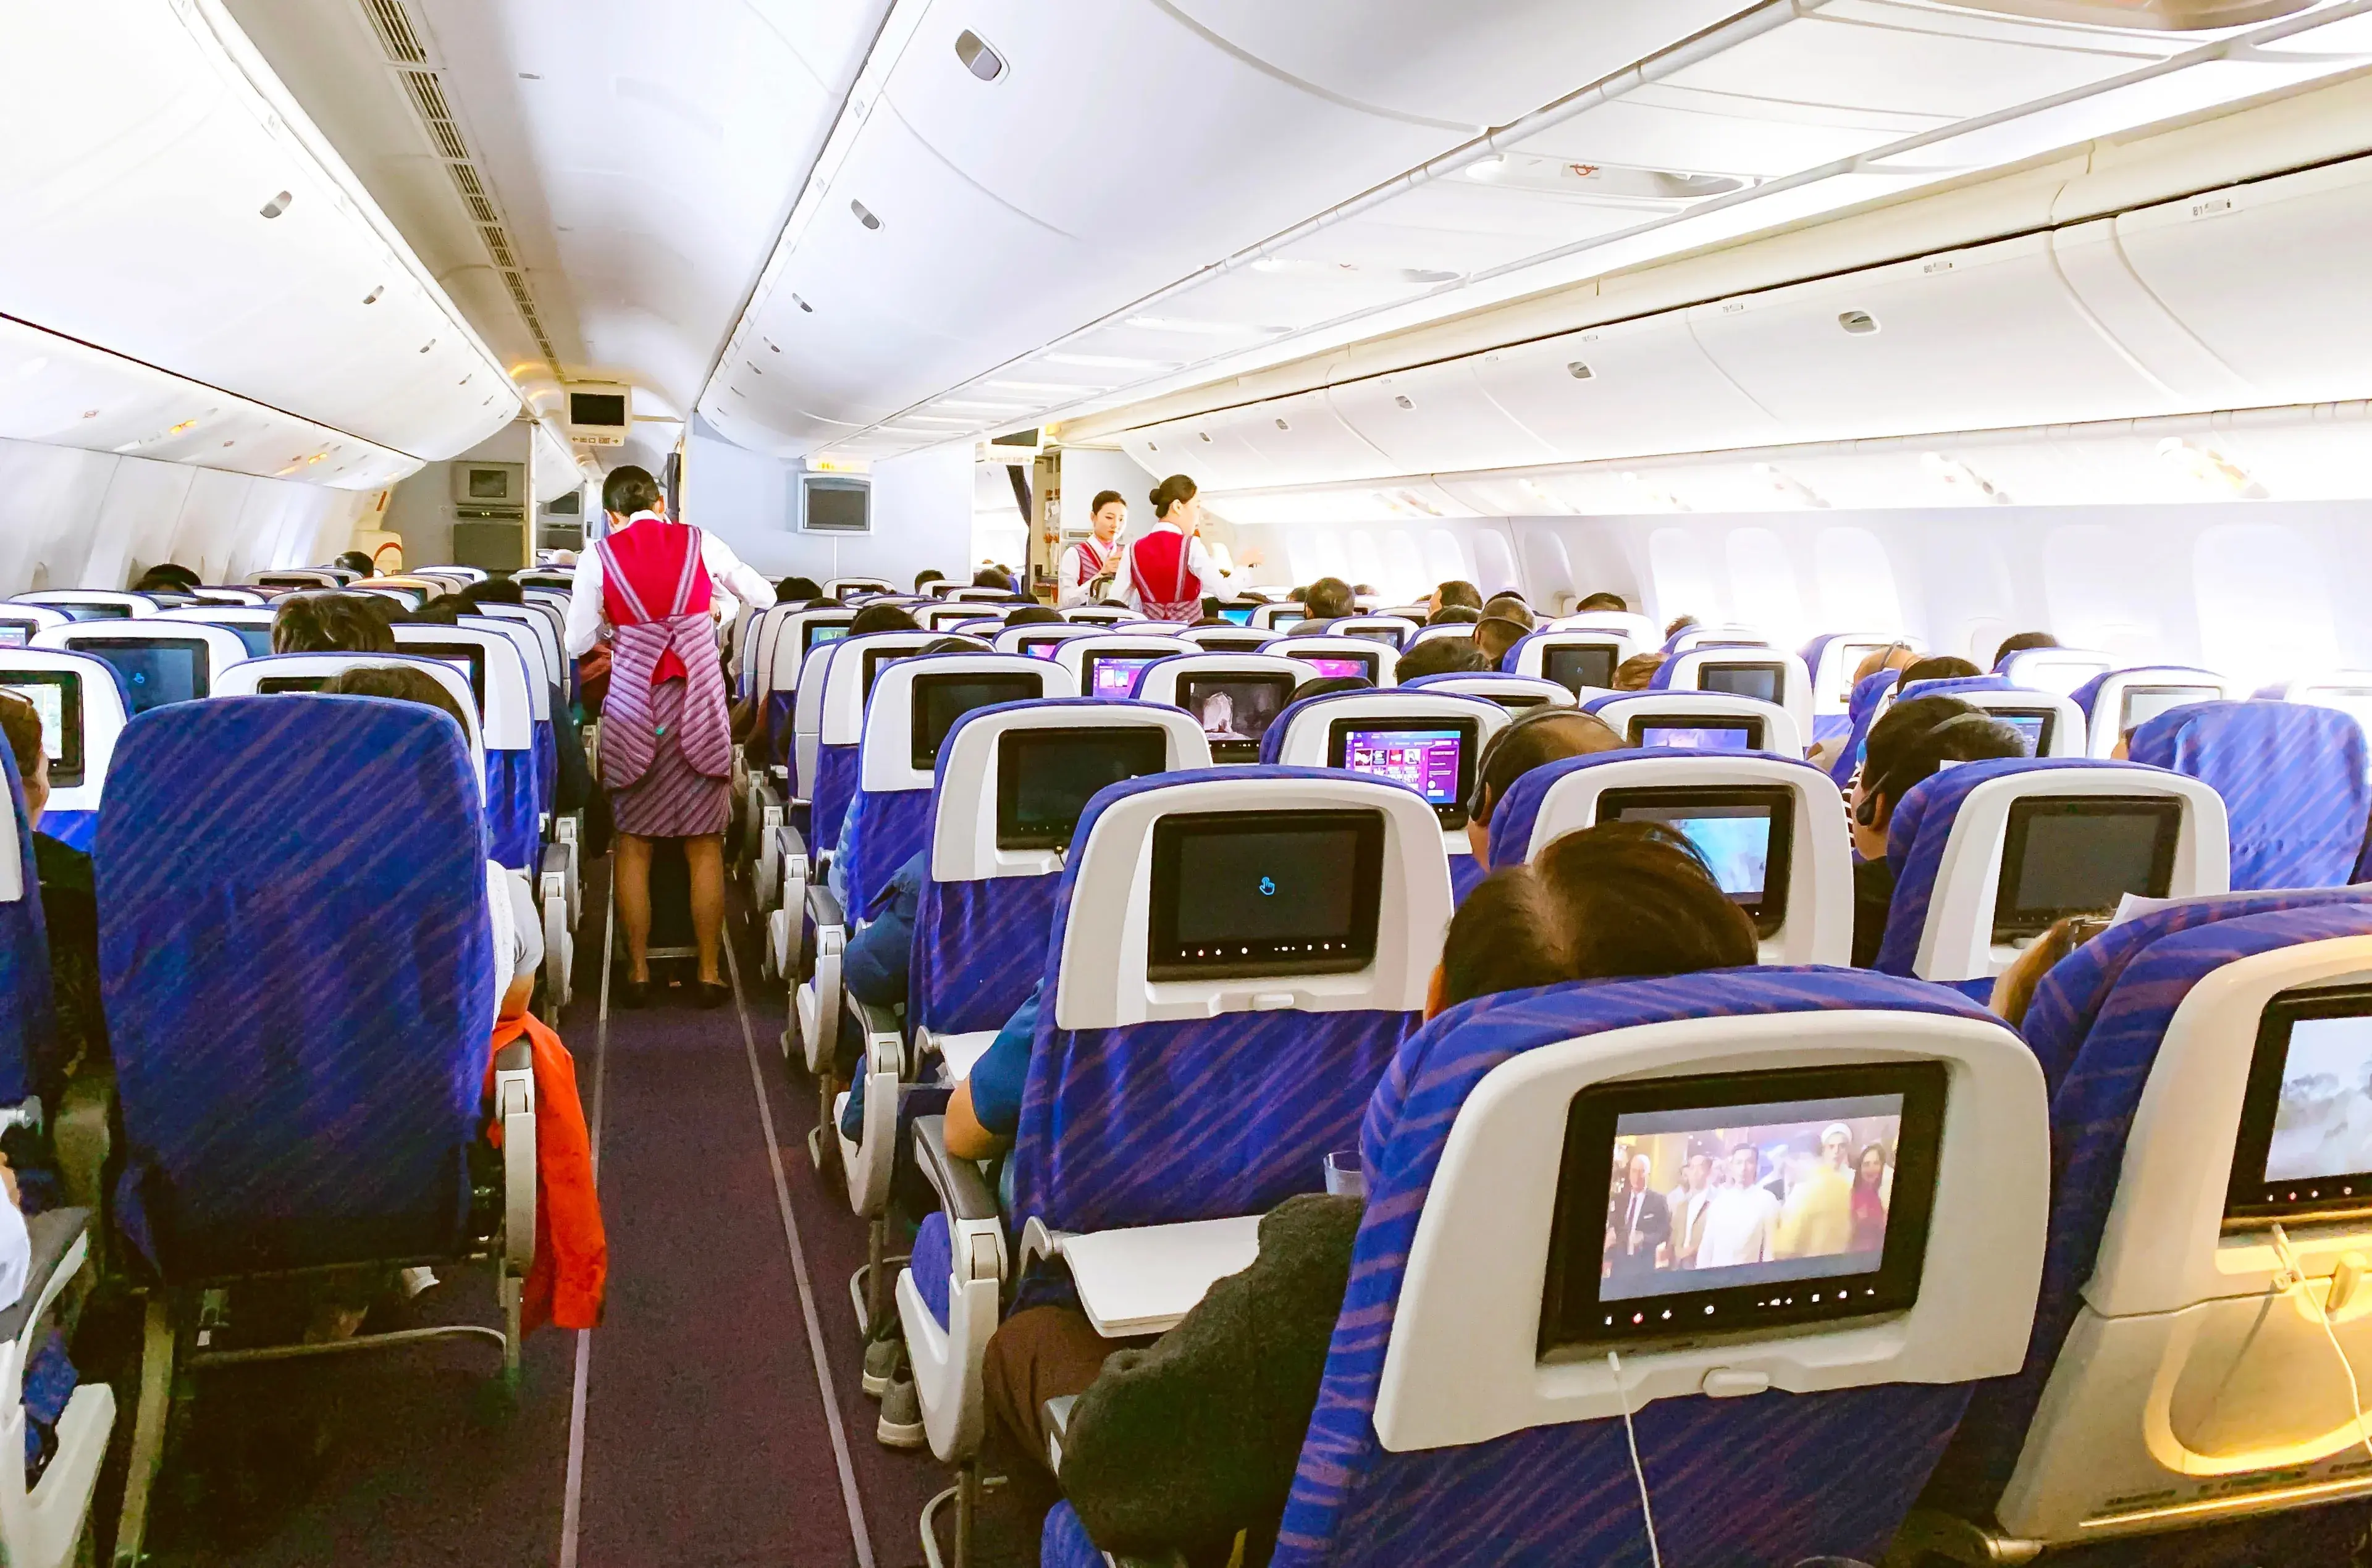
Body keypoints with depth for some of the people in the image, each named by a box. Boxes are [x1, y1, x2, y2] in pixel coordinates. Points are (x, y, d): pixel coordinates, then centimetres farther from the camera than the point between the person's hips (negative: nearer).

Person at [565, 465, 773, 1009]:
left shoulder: (599, 557, -1)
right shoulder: (699, 543, 1)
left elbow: (579, 642, -1)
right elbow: (764, 594, 11)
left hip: (632, 704, 0)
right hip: (699, 701, 1)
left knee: (633, 842, 10)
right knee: (705, 843, 7)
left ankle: (639, 972, 13)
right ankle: (709, 973, 11)